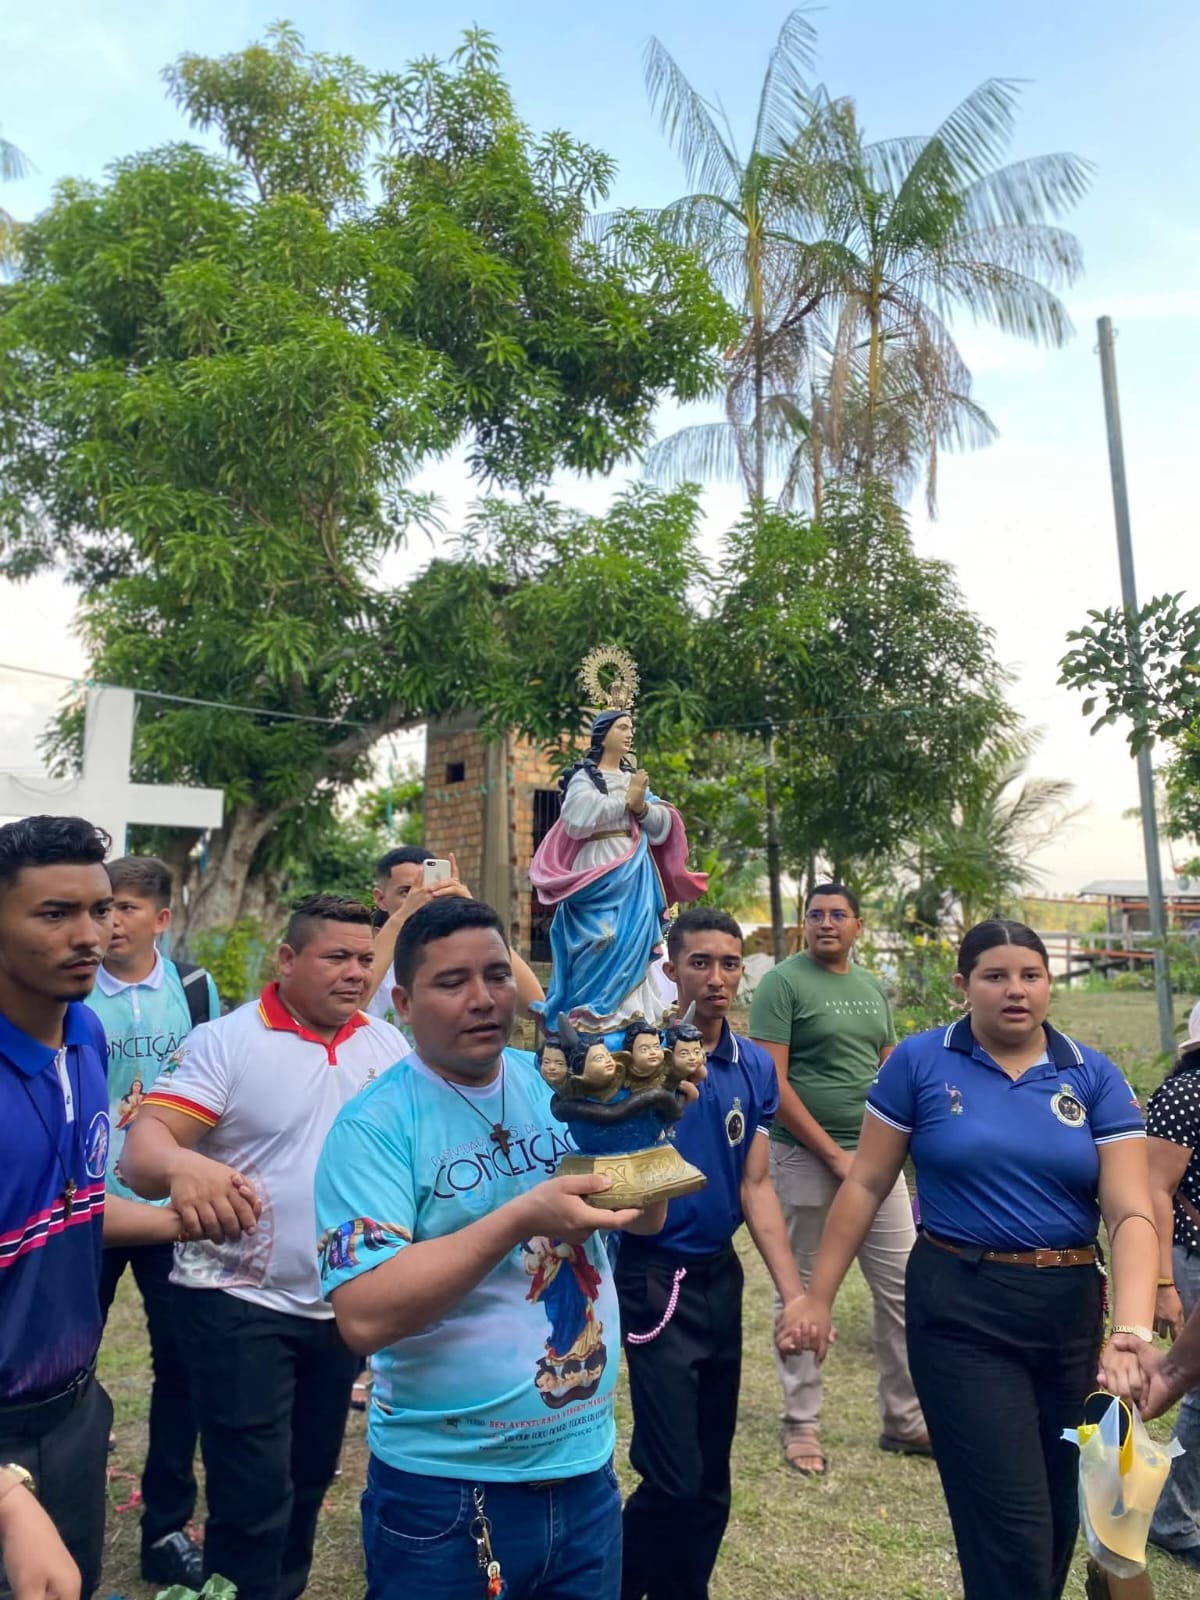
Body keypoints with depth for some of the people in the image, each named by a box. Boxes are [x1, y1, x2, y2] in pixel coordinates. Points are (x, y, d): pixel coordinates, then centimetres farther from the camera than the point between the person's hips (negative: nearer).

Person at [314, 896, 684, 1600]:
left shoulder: (560, 1085, -3)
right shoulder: (375, 1126, -15)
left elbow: (647, 1219, -2)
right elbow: (365, 1316, -23)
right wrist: (521, 1217, -31)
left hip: (585, 1470, 4)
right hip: (443, 1490, -4)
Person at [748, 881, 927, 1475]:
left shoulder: (873, 988, 11)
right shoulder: (782, 983, -9)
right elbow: (772, 1082, -14)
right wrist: (834, 1154, -13)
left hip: (874, 1159, 6)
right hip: (805, 1159, -6)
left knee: (902, 1288, 9)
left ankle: (905, 1419, 26)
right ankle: (801, 1425, 22)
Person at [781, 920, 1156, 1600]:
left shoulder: (1095, 1077, -2)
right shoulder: (920, 1061, -8)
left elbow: (1131, 1212, -9)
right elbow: (867, 1185, -4)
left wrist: (1132, 1330, -25)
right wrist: (818, 1296, -4)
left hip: (1071, 1307, 4)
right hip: (960, 1309, -4)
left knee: (1063, 1511, 21)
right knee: (1011, 1521, -2)